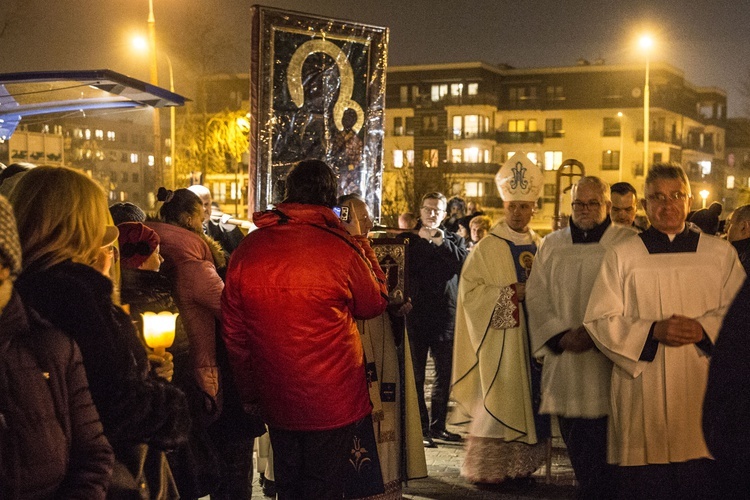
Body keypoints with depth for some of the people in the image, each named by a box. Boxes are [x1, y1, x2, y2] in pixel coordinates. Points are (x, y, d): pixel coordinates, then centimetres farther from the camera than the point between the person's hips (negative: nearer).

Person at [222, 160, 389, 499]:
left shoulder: (246, 251, -5)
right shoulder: (341, 248, -16)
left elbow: (233, 333, 3)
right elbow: (375, 303, 2)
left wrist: (250, 394, 15)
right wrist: (364, 248, 15)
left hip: (276, 402, 4)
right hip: (332, 402, -4)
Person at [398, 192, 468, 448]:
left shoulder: (453, 239, 12)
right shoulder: (407, 239, 5)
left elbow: (463, 264, -7)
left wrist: (441, 242, -13)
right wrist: (422, 240, -14)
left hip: (445, 314, 3)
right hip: (415, 314, -3)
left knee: (445, 373, 9)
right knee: (416, 374, 0)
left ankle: (438, 425, 21)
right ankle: (421, 428, 5)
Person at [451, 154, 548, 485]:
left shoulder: (541, 248, 12)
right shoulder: (487, 249, -3)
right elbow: (469, 292, -11)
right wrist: (511, 292, -17)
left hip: (533, 337, 5)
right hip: (500, 341, -5)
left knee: (529, 400, 5)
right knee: (498, 403, -4)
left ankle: (521, 466, 13)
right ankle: (489, 468, 4)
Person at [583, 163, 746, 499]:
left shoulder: (720, 253, 10)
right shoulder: (621, 256, 7)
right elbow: (600, 321, 1)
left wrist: (703, 329, -14)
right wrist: (653, 331, -14)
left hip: (703, 392, 1)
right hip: (643, 398, -1)